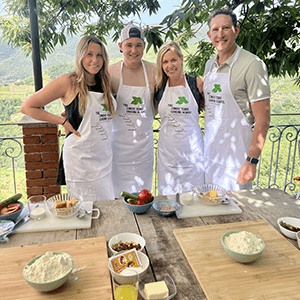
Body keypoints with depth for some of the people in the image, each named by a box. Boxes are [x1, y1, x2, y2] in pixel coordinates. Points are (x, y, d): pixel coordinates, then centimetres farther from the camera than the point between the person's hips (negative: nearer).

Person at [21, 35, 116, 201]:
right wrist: (63, 121, -9)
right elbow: (27, 107, -6)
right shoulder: (68, 82, -9)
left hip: (105, 156, 6)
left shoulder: (105, 82, 7)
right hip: (80, 156, -5)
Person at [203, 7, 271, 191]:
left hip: (237, 153, -6)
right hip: (210, 149, 7)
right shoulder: (210, 65, 8)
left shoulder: (252, 65, -15)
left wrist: (252, 161, -20)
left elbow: (263, 119, -16)